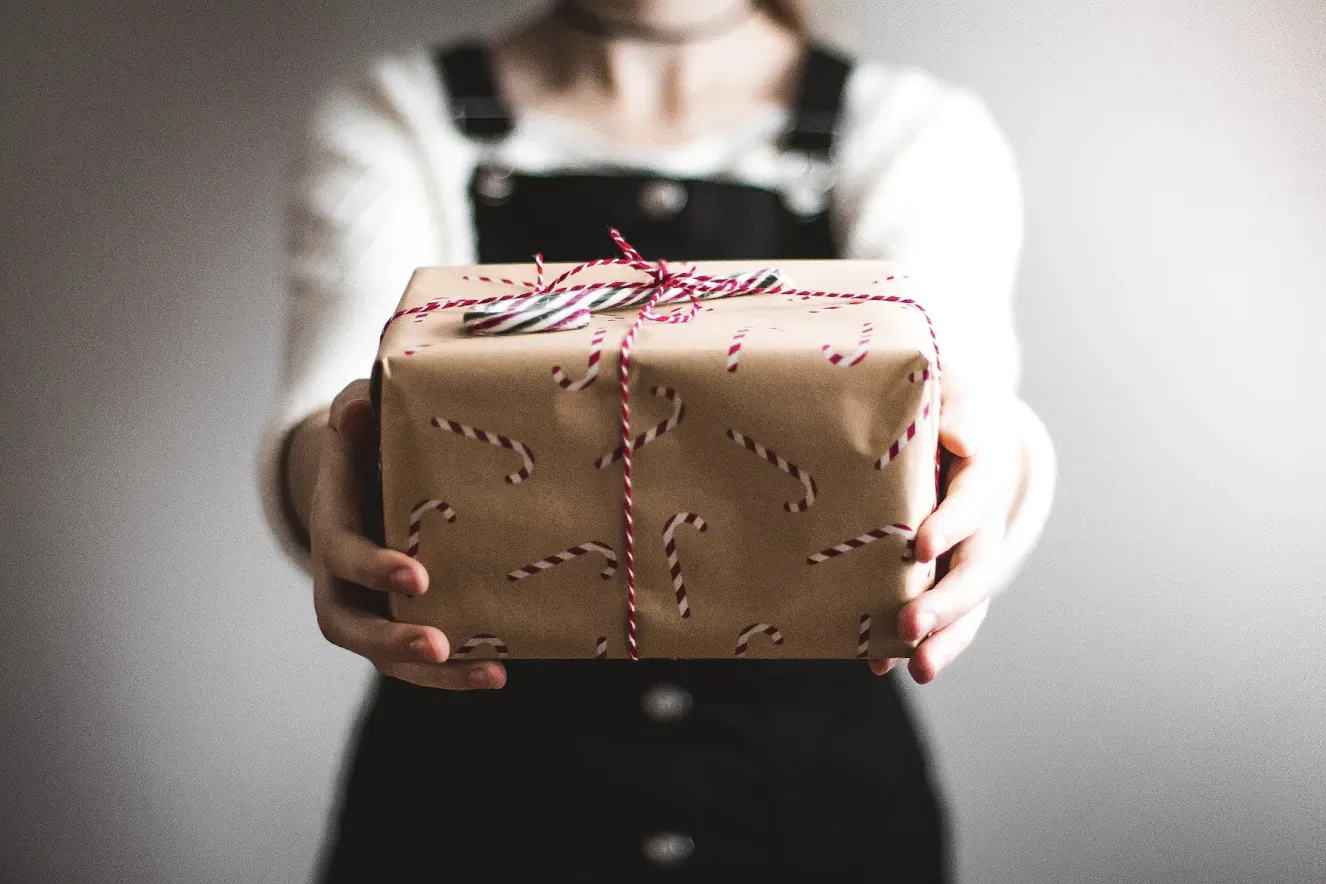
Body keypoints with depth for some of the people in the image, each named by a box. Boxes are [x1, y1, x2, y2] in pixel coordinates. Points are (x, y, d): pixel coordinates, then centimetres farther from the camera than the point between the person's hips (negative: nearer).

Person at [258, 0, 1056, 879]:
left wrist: (994, 464, -43)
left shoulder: (922, 133, -1)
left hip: (815, 787, 1)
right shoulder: (390, 124, -2)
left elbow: (957, 349, -21)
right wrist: (326, 463, -42)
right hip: (479, 792, 0)